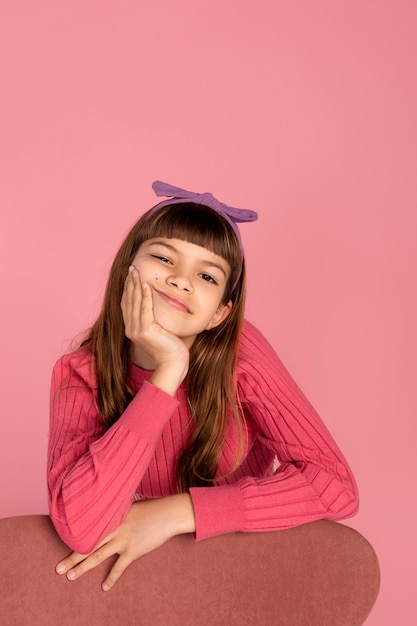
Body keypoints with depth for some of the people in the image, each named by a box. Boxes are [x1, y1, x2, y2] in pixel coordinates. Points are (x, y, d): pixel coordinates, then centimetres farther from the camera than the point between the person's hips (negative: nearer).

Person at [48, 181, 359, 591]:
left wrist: (177, 512, -27)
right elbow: (79, 529, -33)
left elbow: (336, 486, -22)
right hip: (141, 564, 0)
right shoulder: (79, 374, -18)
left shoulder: (238, 352, -19)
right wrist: (168, 371, -34)